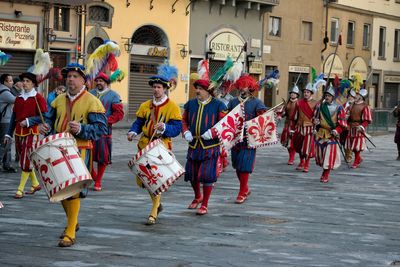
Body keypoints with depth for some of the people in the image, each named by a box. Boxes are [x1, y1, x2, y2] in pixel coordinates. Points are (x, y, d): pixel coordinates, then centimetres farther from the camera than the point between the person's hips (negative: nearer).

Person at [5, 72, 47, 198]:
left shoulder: (38, 98, -5)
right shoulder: (19, 98, 13)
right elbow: (14, 117, 15)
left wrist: (28, 121, -17)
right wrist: (9, 134, 12)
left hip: (32, 133, -6)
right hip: (19, 133, 6)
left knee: (26, 161, -8)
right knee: (24, 161, 11)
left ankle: (20, 189, -5)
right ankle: (35, 184, 26)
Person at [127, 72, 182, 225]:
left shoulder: (172, 107, -3)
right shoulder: (145, 106, 11)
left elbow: (177, 128, -9)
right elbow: (138, 123, 13)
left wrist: (164, 127, -27)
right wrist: (133, 132, -8)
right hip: (145, 145, 5)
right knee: (141, 179, 7)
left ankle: (154, 213, 1)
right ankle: (157, 202, 31)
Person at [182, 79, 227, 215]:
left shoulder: (218, 105, -4)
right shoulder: (190, 104, 8)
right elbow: (184, 120, 17)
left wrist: (212, 133, -20)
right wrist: (186, 132, -3)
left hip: (210, 146, -4)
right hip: (193, 145, 5)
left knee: (207, 175, -6)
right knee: (191, 174, 11)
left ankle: (204, 205, 6)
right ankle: (197, 197, 39)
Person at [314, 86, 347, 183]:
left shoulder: (338, 108, -6)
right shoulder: (320, 107, 6)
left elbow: (342, 123, -6)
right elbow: (316, 118, 19)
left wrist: (336, 131, -20)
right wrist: (316, 121, -4)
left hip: (332, 135, -4)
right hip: (321, 133, 4)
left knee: (330, 154, -7)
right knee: (320, 153, 8)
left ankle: (326, 175, 5)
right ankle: (325, 172, 30)